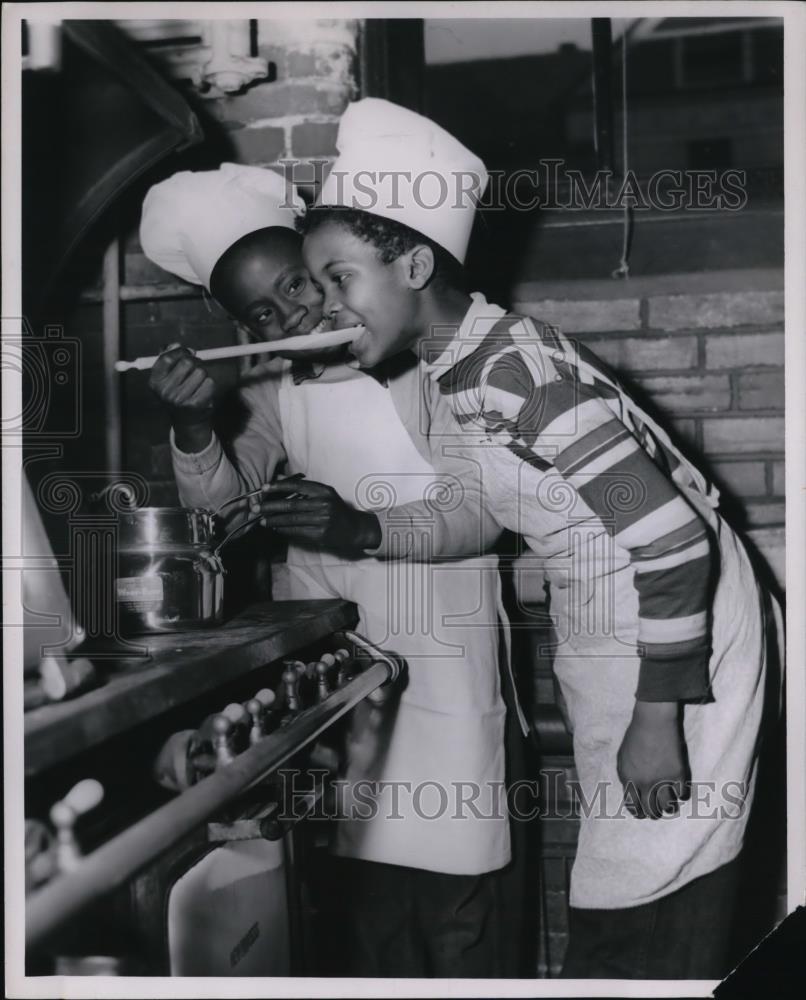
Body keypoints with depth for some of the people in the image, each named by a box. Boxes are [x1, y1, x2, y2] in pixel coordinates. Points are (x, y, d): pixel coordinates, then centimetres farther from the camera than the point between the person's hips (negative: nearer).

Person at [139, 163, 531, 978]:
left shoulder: (423, 363, -11)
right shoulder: (273, 386, 7)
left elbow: (481, 510, -15)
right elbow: (221, 501, 2)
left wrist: (362, 529, -32)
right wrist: (193, 429, -19)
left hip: (435, 657, -4)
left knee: (453, 900, -1)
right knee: (362, 875, 8)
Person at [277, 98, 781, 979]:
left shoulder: (518, 372, -27)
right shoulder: (454, 372, 1)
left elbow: (675, 540, -27)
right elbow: (479, 512, 11)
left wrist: (656, 722, -22)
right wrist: (363, 530, -5)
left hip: (676, 639, -9)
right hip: (603, 637, 9)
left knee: (647, 930, -1)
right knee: (615, 896, 18)